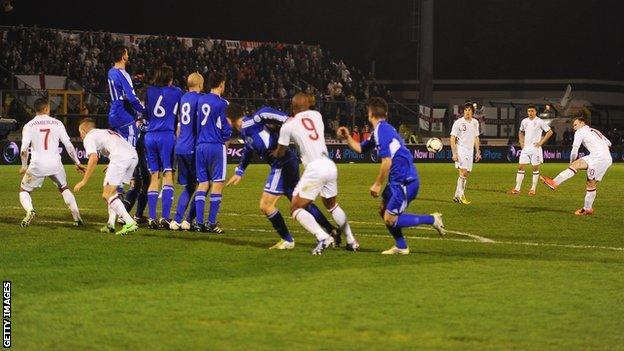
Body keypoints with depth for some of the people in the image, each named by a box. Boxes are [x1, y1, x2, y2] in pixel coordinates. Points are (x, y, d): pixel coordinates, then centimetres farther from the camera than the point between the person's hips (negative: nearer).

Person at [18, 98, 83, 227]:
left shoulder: (29, 126, -1)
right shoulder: (57, 123, 4)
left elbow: (24, 149, -7)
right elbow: (68, 145, 4)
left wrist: (24, 167, 7)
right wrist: (77, 163, 13)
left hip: (37, 165, -2)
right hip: (55, 163, 2)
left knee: (24, 190, 15)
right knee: (64, 188, 25)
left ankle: (29, 210, -15)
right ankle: (77, 217, 15)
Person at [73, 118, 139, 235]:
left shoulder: (88, 138, 12)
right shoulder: (107, 132, 37)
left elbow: (94, 159, -3)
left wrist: (84, 181, -1)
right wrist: (111, 167, 39)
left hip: (120, 158, -8)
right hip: (134, 156, 8)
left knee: (107, 195, -4)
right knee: (111, 190, 22)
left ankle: (130, 223, -16)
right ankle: (111, 224, 16)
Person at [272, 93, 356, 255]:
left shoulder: (288, 126, 2)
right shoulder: (317, 115, 14)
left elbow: (280, 153, 15)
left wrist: (273, 153, 37)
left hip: (315, 168, -6)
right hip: (330, 166, 6)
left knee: (296, 208, 4)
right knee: (332, 205, 28)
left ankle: (323, 237, -14)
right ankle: (351, 240, 28)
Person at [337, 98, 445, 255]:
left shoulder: (382, 131, -15)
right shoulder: (383, 129, 17)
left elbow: (387, 162, -20)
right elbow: (360, 148, 30)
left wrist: (377, 184, -11)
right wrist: (348, 138, 15)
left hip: (404, 181, -10)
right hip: (398, 181, 10)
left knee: (390, 219, -8)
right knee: (383, 210, 17)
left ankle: (432, 219, -3)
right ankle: (401, 247, 22)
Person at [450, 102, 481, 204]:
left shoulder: (475, 122, 11)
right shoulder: (458, 122, -7)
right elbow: (452, 138, -8)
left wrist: (478, 152, 15)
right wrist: (454, 153, -15)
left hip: (470, 151, 6)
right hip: (460, 150, -6)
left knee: (466, 174, 6)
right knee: (463, 173, -15)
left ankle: (457, 196, 13)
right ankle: (460, 196, -12)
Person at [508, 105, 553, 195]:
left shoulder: (540, 122, -7)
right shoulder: (524, 121, 8)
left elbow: (550, 132, -6)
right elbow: (521, 132, 26)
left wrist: (541, 142, -10)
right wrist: (521, 142, 10)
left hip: (535, 148, -5)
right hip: (525, 147, 5)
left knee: (535, 168, 1)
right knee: (520, 167, 0)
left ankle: (533, 189, 8)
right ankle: (517, 188, 3)